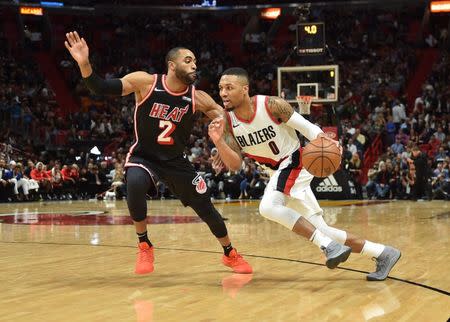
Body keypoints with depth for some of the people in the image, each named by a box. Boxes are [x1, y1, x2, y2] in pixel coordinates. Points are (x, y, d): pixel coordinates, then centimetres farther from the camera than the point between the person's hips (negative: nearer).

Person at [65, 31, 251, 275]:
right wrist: (84, 64, -37)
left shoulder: (197, 98, -12)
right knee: (135, 184, -35)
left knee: (205, 207, 5)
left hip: (176, 161, 3)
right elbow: (102, 87, -20)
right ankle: (144, 247, -13)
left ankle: (230, 254, 33)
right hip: (143, 156, -2)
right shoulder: (145, 82, -17)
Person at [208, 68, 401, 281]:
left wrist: (322, 138, -33)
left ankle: (329, 245, -22)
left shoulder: (271, 105, -20)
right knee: (320, 229, 3)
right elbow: (235, 165, -9)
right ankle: (383, 254, 12)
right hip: (280, 169, 6)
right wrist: (218, 141, -27)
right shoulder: (226, 121, -8)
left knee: (268, 207, -30)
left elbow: (304, 125, -11)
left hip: (295, 161, -6)